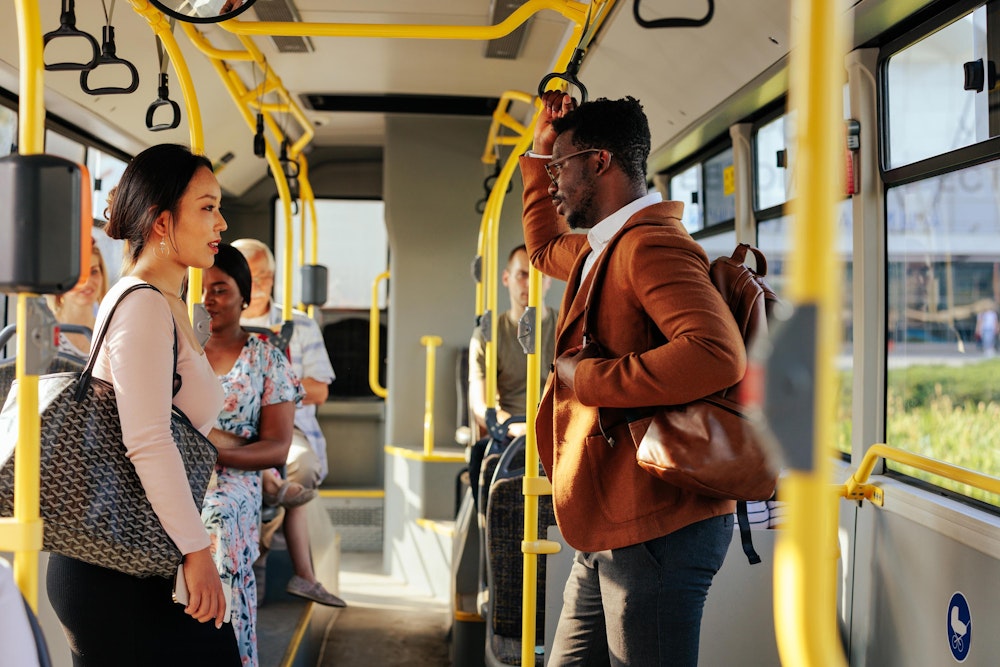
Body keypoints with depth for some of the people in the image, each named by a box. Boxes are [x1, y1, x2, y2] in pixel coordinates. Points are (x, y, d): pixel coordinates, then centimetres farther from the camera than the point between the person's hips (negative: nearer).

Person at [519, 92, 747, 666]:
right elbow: (544, 248, 43)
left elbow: (718, 355, -30)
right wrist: (540, 150, 33)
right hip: (611, 533, 10)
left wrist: (588, 378, -21)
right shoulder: (601, 250, 19)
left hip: (658, 529, -10)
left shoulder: (651, 245, -15)